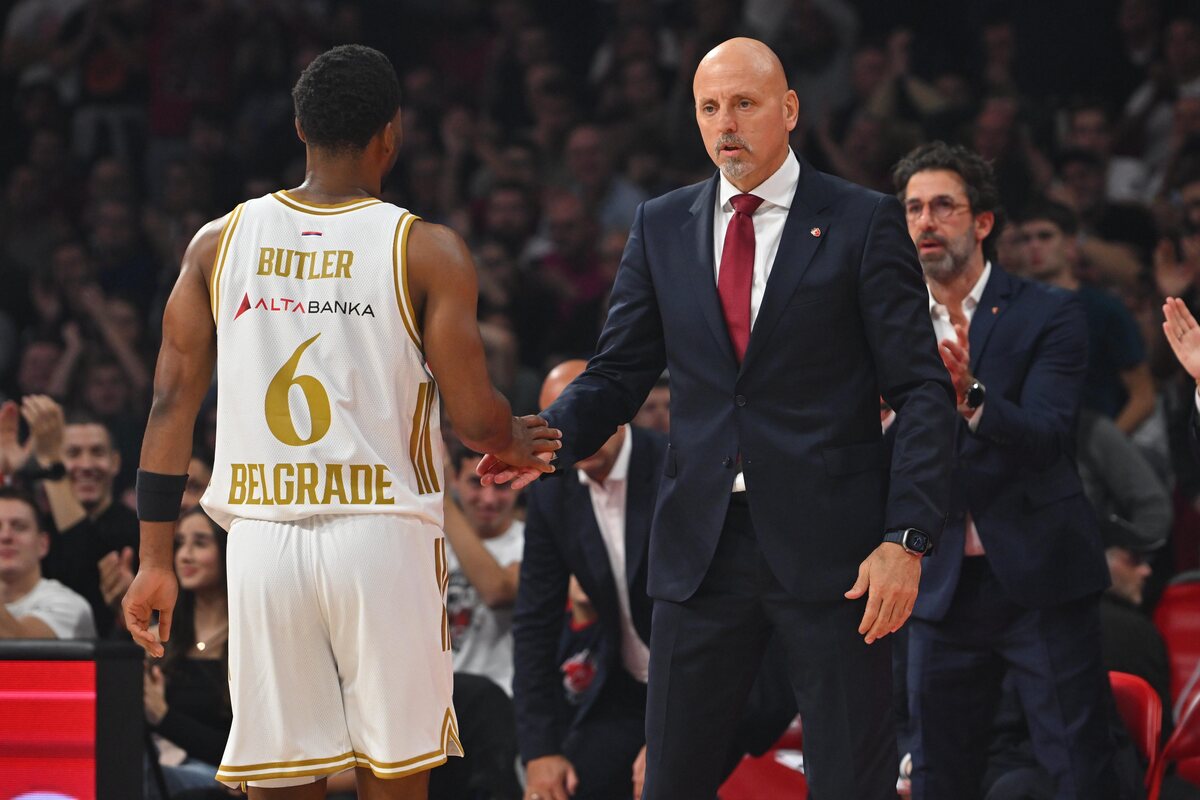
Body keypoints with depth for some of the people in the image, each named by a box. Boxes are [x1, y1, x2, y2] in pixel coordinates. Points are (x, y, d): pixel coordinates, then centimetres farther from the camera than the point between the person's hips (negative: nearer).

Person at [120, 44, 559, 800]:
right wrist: (519, 446, 18)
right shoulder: (427, 252, -3)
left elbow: (172, 404, 6)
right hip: (381, 536, -3)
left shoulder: (219, 242, 7)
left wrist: (156, 561, 11)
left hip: (262, 539, 3)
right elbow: (475, 419, -5)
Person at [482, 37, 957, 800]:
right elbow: (618, 376, 13)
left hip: (828, 546, -3)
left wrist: (906, 538, -12)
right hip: (702, 543, 4)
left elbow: (923, 391, -2)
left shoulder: (864, 222, 0)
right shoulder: (662, 228, 11)